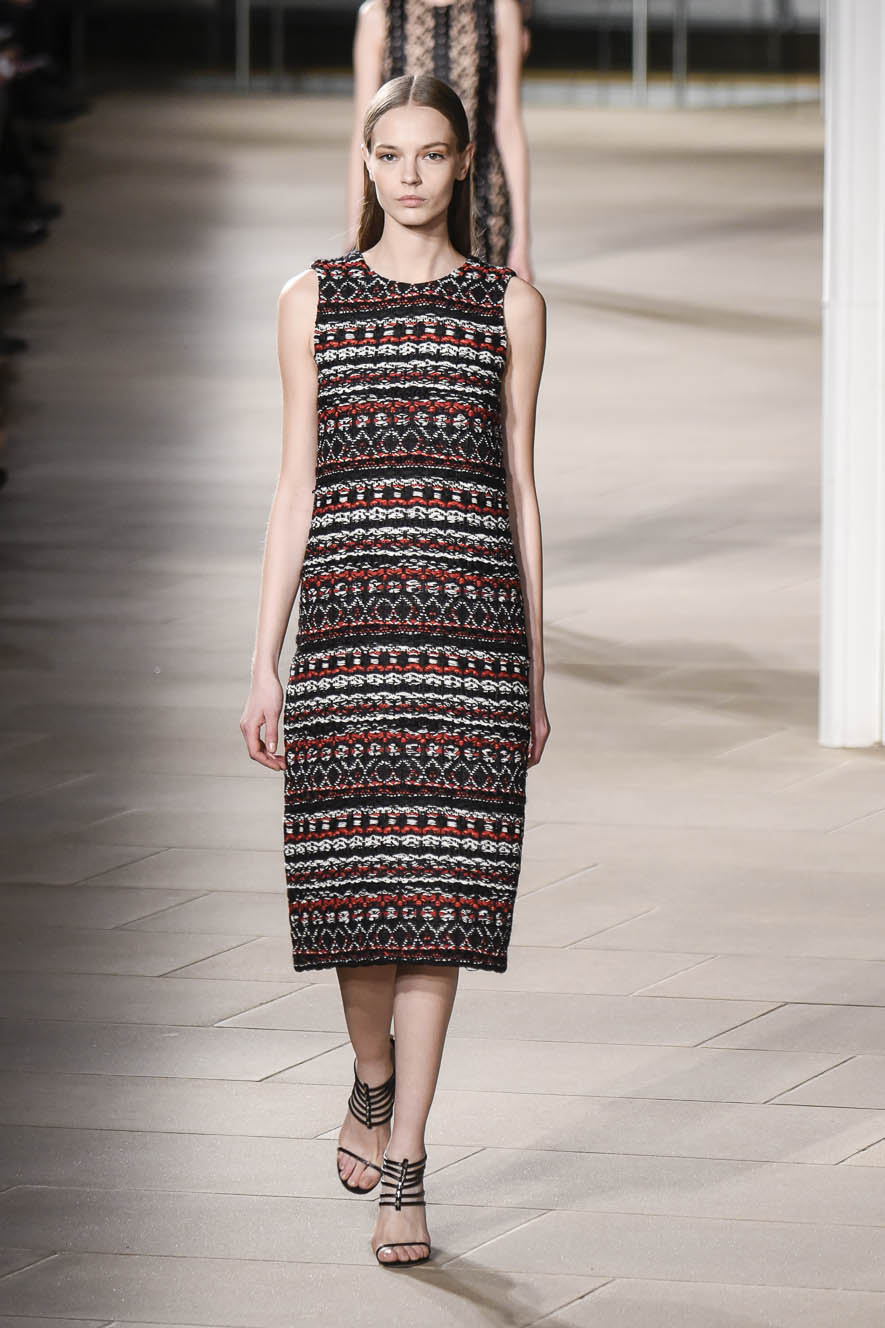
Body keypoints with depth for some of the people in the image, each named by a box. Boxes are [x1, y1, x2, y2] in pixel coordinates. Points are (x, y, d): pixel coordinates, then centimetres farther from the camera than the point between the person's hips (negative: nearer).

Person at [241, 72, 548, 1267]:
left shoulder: (509, 306, 7)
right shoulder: (314, 301, 7)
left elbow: (520, 488, 9)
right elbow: (295, 487, 7)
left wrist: (535, 668, 7)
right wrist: (265, 663, 2)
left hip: (468, 626, 0)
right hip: (349, 616, 1)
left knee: (437, 892, -4)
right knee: (356, 886, 2)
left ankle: (403, 1173, 0)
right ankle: (375, 1082, 33)